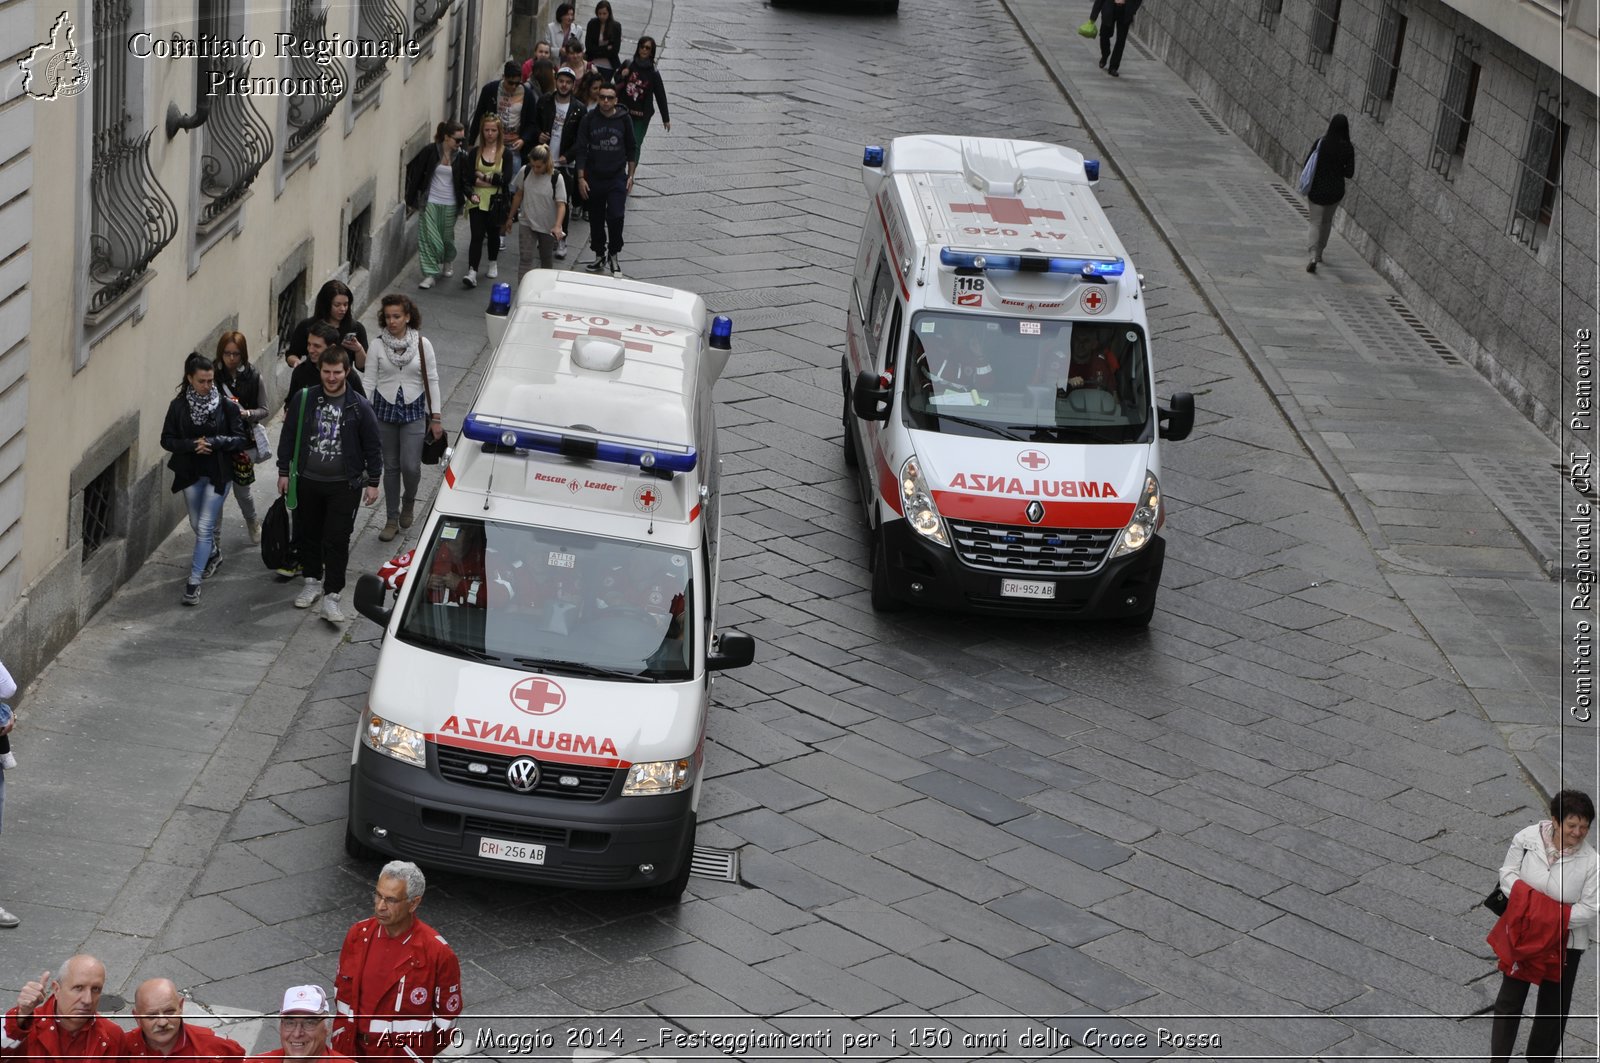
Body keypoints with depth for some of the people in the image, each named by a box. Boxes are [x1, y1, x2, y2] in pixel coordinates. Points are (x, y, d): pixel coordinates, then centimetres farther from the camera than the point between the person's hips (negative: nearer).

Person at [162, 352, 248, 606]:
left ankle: (194, 581, -3)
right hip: (191, 473, 3)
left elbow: (240, 440, -9)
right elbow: (167, 439, -3)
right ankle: (213, 554, 49)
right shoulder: (178, 406, -5)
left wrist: (213, 442, -23)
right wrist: (192, 445, -20)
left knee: (205, 527, -7)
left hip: (218, 474, -3)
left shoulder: (226, 405, -11)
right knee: (197, 525, 19)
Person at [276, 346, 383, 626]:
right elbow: (288, 436, 6)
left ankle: (331, 597, 1)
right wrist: (284, 471, 5)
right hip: (307, 482, 3)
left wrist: (373, 482, -2)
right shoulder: (304, 400, -2)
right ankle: (313, 581, 34)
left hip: (344, 486, -3)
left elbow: (373, 447, 0)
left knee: (337, 541, -4)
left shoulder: (359, 407, -7)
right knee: (307, 534, 14)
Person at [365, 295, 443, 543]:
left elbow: (432, 381, 0)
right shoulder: (378, 345, -3)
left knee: (410, 466, -11)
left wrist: (436, 417, -2)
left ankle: (408, 501, 22)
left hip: (413, 411, -1)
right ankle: (392, 520, 18)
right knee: (390, 467, 8)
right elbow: (370, 381, 0)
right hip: (385, 410, 1)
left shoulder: (422, 344, -5)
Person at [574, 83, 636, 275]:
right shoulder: (589, 120, -4)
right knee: (596, 219, 10)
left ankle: (613, 255, 5)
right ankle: (599, 255, 25)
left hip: (617, 178, -1)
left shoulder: (623, 120, -2)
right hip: (594, 178, 1)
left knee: (615, 217, -12)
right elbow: (581, 150, -2)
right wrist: (581, 178, -6)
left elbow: (631, 150, 9)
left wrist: (630, 175, 6)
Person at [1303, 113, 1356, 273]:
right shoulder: (1348, 148, -10)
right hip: (1336, 190, 2)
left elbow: (1307, 164, -8)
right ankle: (1319, 253, 34)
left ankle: (1314, 257, -16)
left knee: (1316, 222, 2)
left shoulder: (1321, 142, -13)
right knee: (1327, 221, 22)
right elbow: (1349, 173, -7)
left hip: (1317, 188, -2)